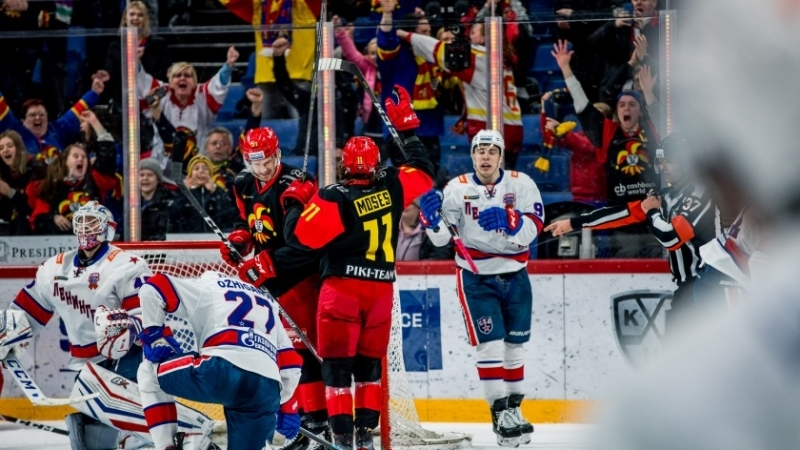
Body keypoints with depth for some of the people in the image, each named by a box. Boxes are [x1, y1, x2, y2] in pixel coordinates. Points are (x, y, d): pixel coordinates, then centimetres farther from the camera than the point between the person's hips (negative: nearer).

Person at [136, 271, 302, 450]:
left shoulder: (205, 286, 23)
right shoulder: (267, 303, 37)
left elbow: (152, 289, 10)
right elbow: (290, 365, 32)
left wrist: (153, 336, 20)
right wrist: (287, 406, 41)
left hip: (223, 369, -4)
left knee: (149, 372, 21)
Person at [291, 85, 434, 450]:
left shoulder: (334, 199, -14)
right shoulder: (392, 186, -1)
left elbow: (301, 236, -14)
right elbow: (423, 173, 18)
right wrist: (407, 127, 23)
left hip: (341, 288, -4)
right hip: (381, 288, 4)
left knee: (336, 361, 0)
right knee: (369, 362, 14)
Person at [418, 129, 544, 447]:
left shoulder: (521, 184, -6)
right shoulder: (457, 188, -7)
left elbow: (533, 228, -18)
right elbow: (441, 238, -9)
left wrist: (507, 219, -35)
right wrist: (431, 217, -28)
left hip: (515, 276, 2)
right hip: (476, 277, -2)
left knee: (514, 346, 12)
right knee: (490, 345, -11)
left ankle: (514, 408, 26)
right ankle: (500, 414, -5)